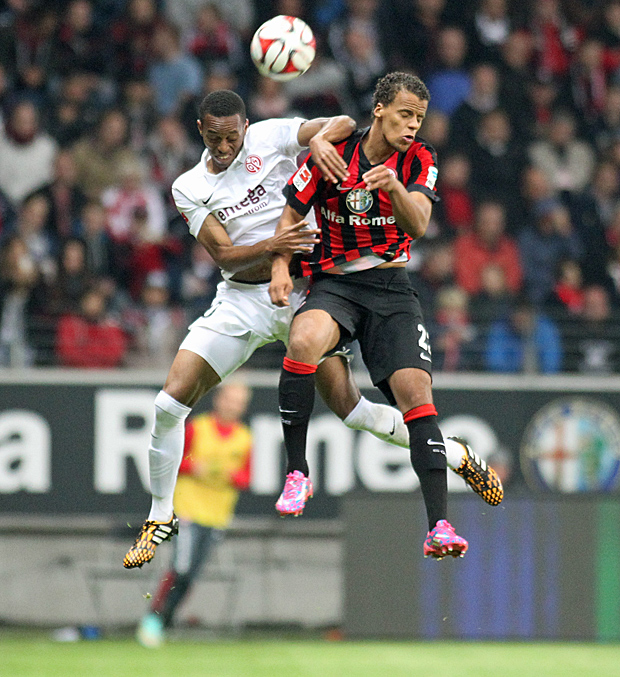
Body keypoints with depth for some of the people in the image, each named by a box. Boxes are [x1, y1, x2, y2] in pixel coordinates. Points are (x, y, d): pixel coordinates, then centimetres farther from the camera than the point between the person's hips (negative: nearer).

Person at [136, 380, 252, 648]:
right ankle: (153, 618, -5)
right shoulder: (196, 428, 0)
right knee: (181, 570, -18)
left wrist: (231, 475, -10)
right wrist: (193, 467, -14)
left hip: (218, 515, 4)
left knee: (190, 576, 1)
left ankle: (160, 625, 11)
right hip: (188, 509, -4)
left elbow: (246, 478, 12)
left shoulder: (245, 439, 9)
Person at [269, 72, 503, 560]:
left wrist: (394, 187, -34)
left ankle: (439, 525, -18)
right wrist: (280, 267, -11)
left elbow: (417, 226, -15)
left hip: (392, 290, 2)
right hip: (334, 283, -1)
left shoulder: (419, 160, 0)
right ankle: (297, 473, -21)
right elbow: (291, 215, 5)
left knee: (416, 391, -17)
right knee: (304, 341, -35)